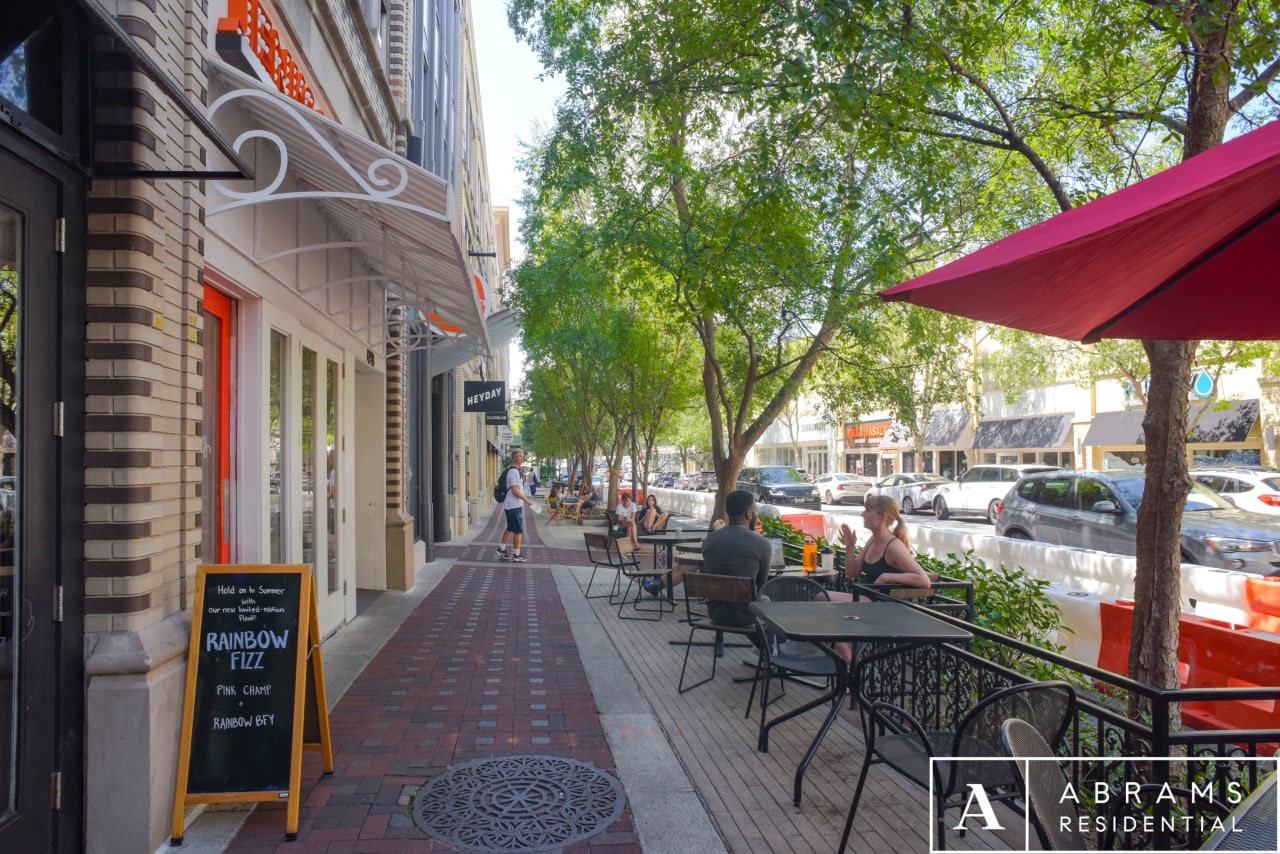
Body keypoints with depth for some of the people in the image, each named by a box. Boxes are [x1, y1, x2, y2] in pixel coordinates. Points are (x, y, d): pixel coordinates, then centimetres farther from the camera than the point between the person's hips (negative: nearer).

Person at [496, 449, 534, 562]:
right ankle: (516, 555, 5)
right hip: (514, 506, -10)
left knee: (510, 528, 19)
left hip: (509, 505, 10)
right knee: (518, 531, -2)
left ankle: (501, 549, 26)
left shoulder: (511, 469, 14)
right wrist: (527, 500, -16)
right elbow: (515, 491, -22)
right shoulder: (514, 471, -18)